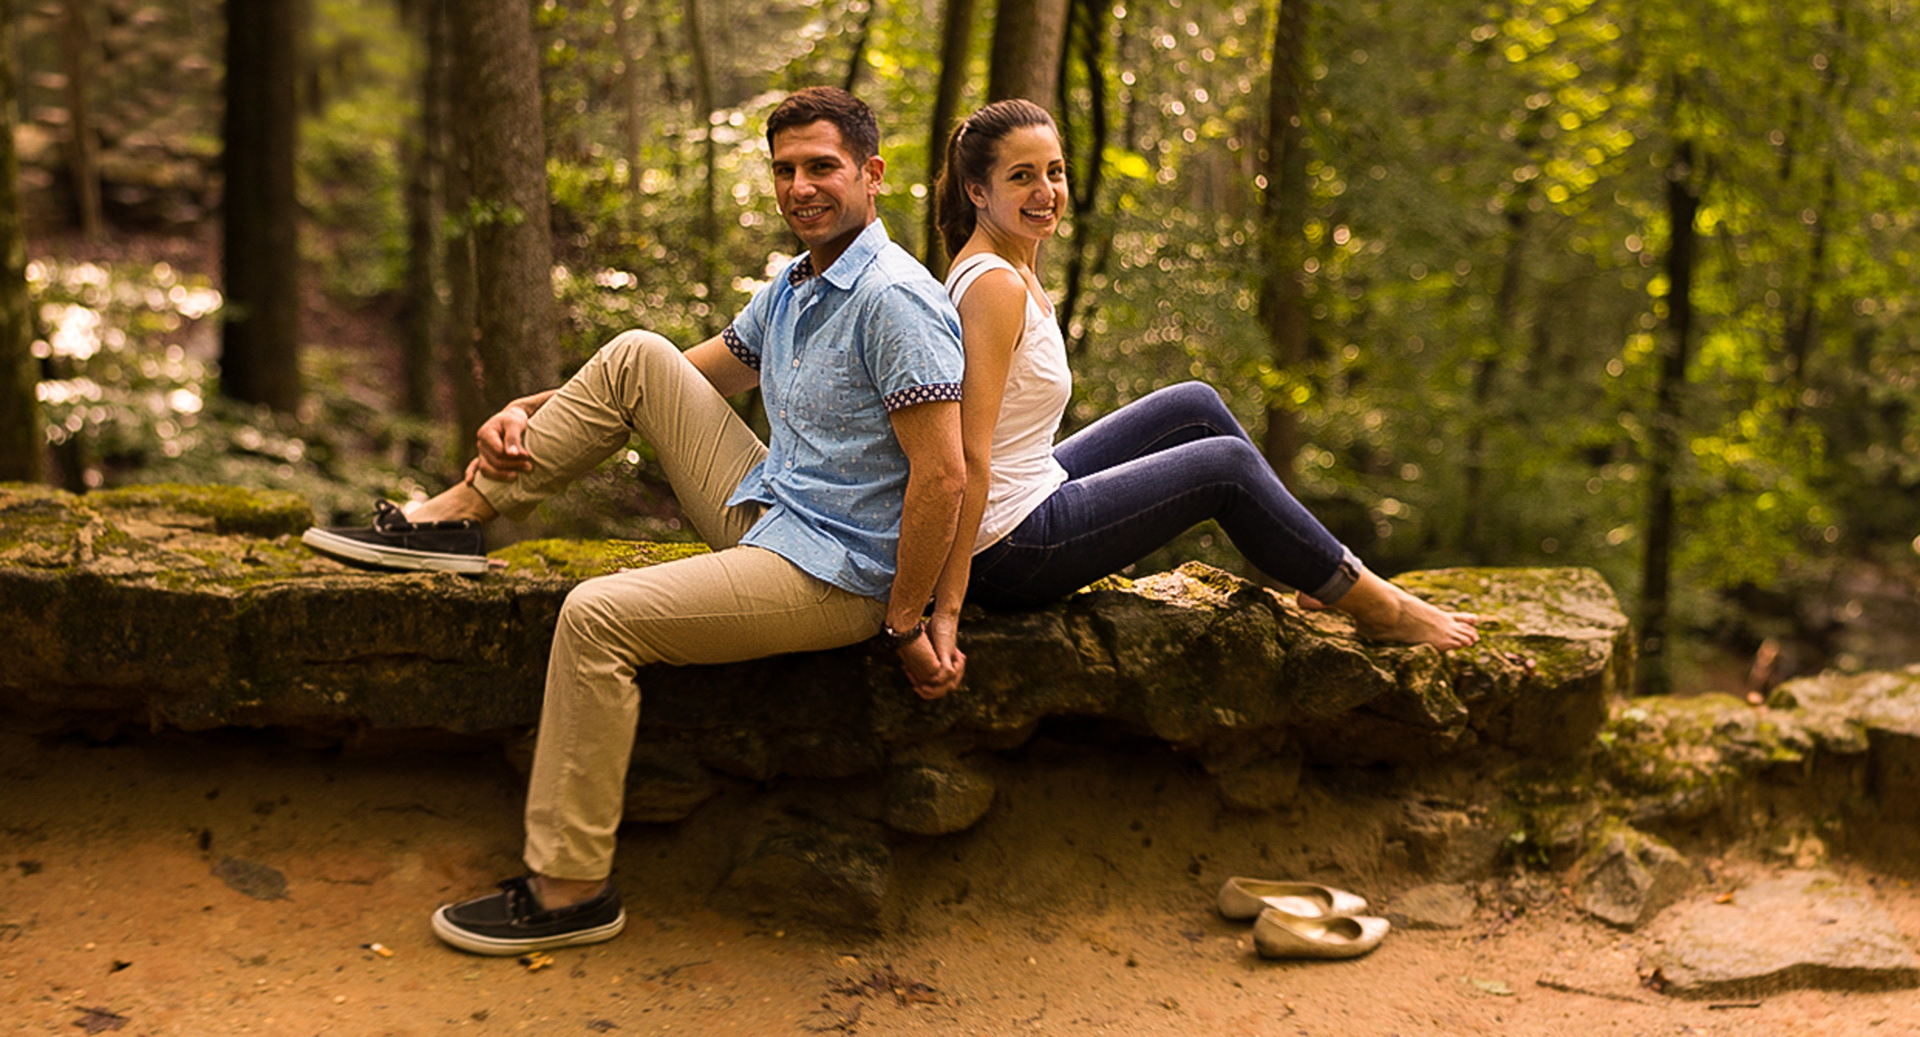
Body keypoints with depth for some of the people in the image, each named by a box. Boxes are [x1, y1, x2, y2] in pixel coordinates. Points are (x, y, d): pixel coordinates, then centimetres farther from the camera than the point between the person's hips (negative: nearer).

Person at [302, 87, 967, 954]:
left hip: (831, 578, -9)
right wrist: (531, 412, 9)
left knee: (597, 616, -21)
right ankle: (454, 513, 9)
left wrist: (906, 626, -19)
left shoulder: (896, 300, -19)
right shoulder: (792, 286, 11)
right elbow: (703, 375, 19)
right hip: (765, 517, 9)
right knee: (639, 357, 4)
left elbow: (943, 475, -23)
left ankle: (570, 889, -11)